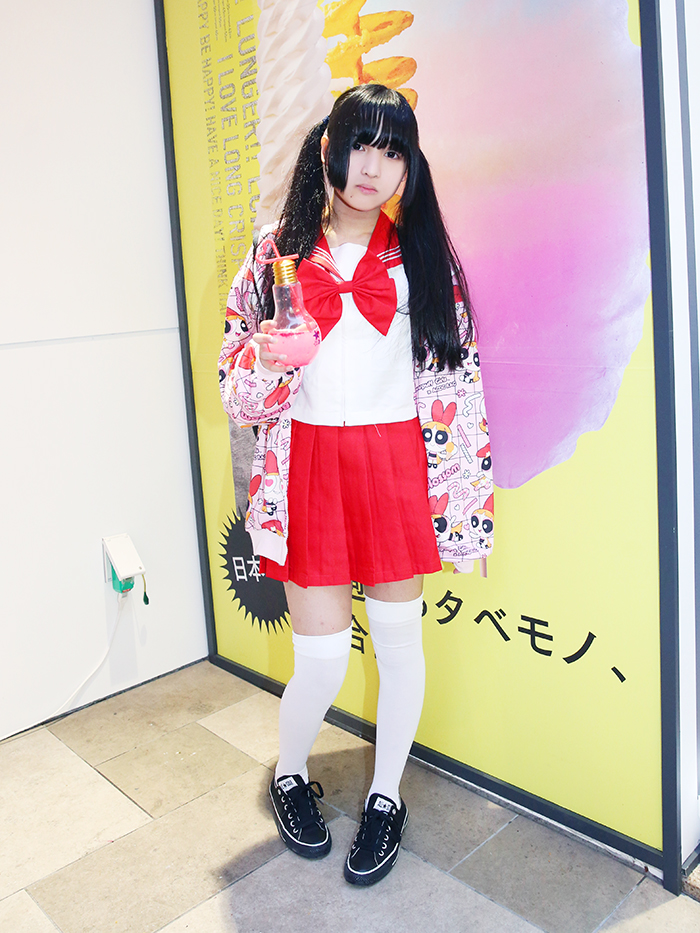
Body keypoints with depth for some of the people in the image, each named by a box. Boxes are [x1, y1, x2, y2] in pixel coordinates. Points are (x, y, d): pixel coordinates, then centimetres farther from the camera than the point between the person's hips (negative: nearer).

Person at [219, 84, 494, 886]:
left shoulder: (422, 255, 5)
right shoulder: (278, 250, 4)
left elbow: (457, 384, 2)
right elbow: (239, 382, 5)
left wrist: (463, 500, -2)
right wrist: (271, 355, -18)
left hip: (397, 467, 1)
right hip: (308, 466, -1)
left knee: (399, 640, 9)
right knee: (322, 659, 0)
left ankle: (386, 797, 33)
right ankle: (290, 774, 33)